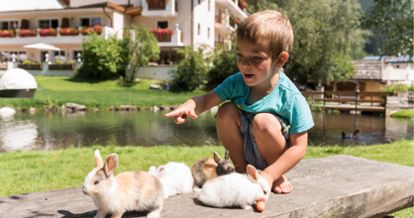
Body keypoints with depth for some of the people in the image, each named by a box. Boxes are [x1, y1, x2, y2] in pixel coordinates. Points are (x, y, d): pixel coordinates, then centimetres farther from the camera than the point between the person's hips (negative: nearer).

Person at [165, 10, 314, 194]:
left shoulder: (291, 97, -23)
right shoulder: (236, 82, -10)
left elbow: (299, 147, -22)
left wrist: (269, 175, -30)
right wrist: (190, 105, -35)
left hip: (272, 159, -4)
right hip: (244, 150, 4)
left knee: (263, 121, -32)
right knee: (226, 111, -19)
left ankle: (278, 176, -6)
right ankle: (241, 169, -3)